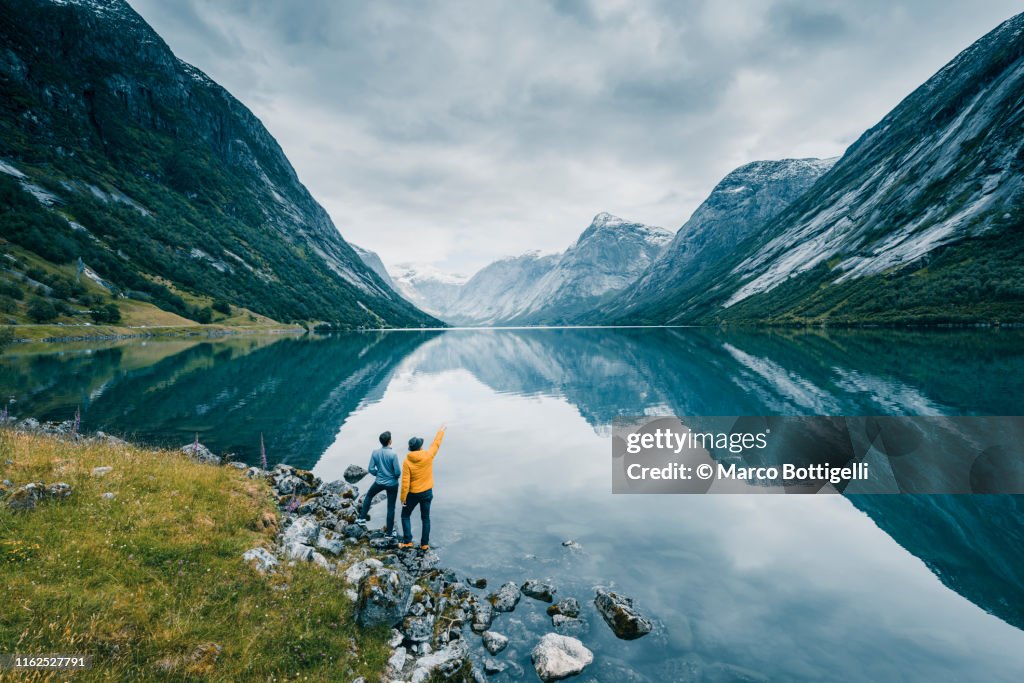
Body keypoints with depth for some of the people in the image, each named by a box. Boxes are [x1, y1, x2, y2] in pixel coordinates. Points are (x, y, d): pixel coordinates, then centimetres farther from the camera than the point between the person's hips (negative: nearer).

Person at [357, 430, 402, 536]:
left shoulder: (375, 453, -11)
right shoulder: (393, 454, -22)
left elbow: (370, 469, -5)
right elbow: (398, 472, -19)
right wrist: (396, 477, 4)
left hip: (379, 482, 3)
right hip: (392, 484, -3)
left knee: (368, 496, 33)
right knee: (391, 507, 11)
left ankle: (363, 516, 38)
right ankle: (389, 531, 20)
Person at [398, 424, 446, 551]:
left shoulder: (407, 461, -17)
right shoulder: (428, 455, -14)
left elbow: (405, 482, -16)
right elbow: (436, 444, 4)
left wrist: (403, 498, -7)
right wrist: (440, 432, 19)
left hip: (413, 494, -2)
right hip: (427, 493, 2)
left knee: (405, 516, 18)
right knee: (425, 518, 14)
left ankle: (407, 541, 15)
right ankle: (425, 544, 19)